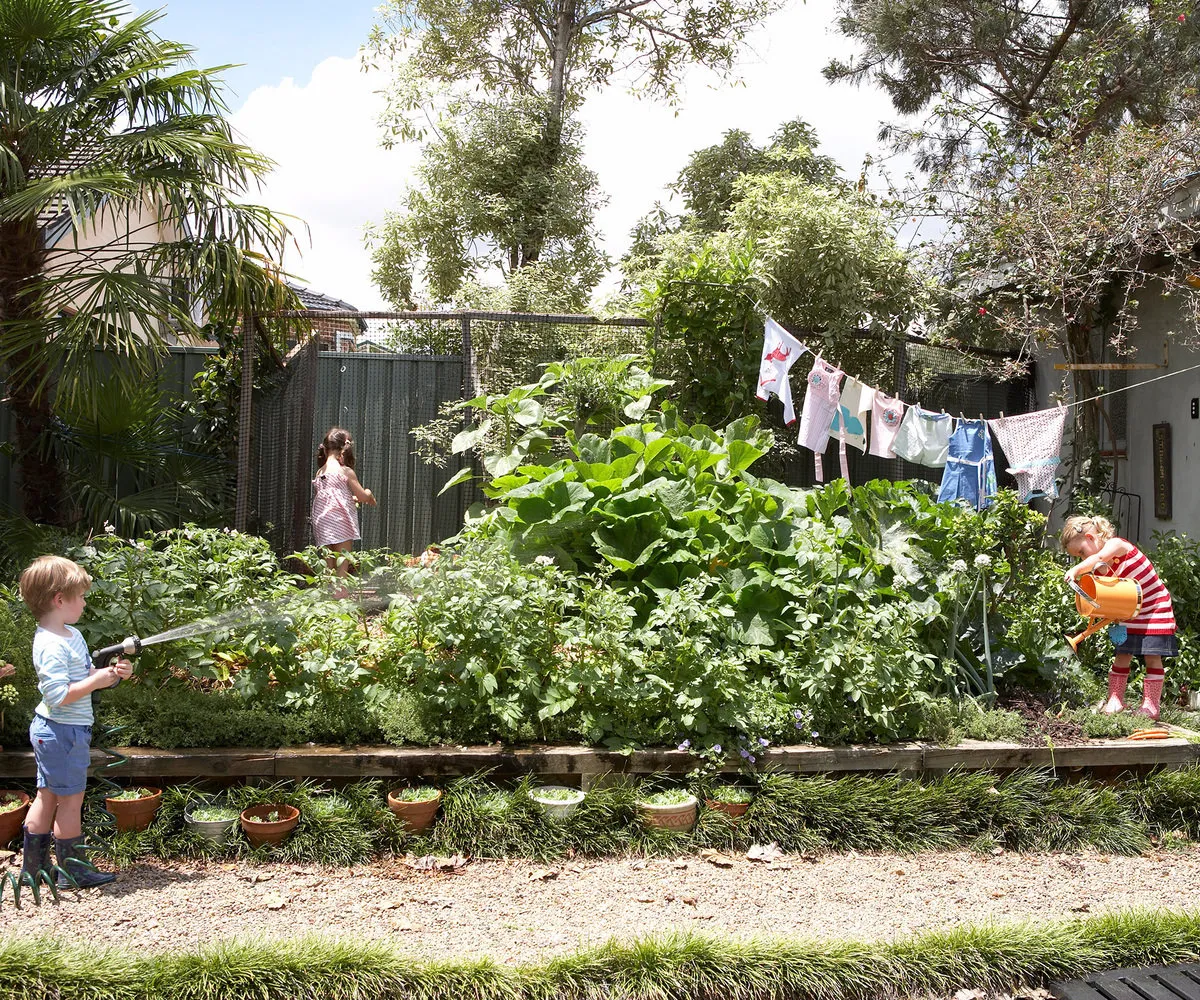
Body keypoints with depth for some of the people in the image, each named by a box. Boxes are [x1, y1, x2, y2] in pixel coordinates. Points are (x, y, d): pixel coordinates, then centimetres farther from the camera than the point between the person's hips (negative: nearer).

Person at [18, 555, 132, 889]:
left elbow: (85, 674, 18)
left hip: (51, 732, 10)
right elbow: (58, 694, -28)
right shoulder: (51, 646, -22)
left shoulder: (71, 635, 10)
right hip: (62, 732, -10)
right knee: (71, 800, 1)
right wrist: (97, 681, -22)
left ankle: (33, 868, 27)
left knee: (47, 797, 17)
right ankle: (73, 871, 12)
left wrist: (112, 672, 2)